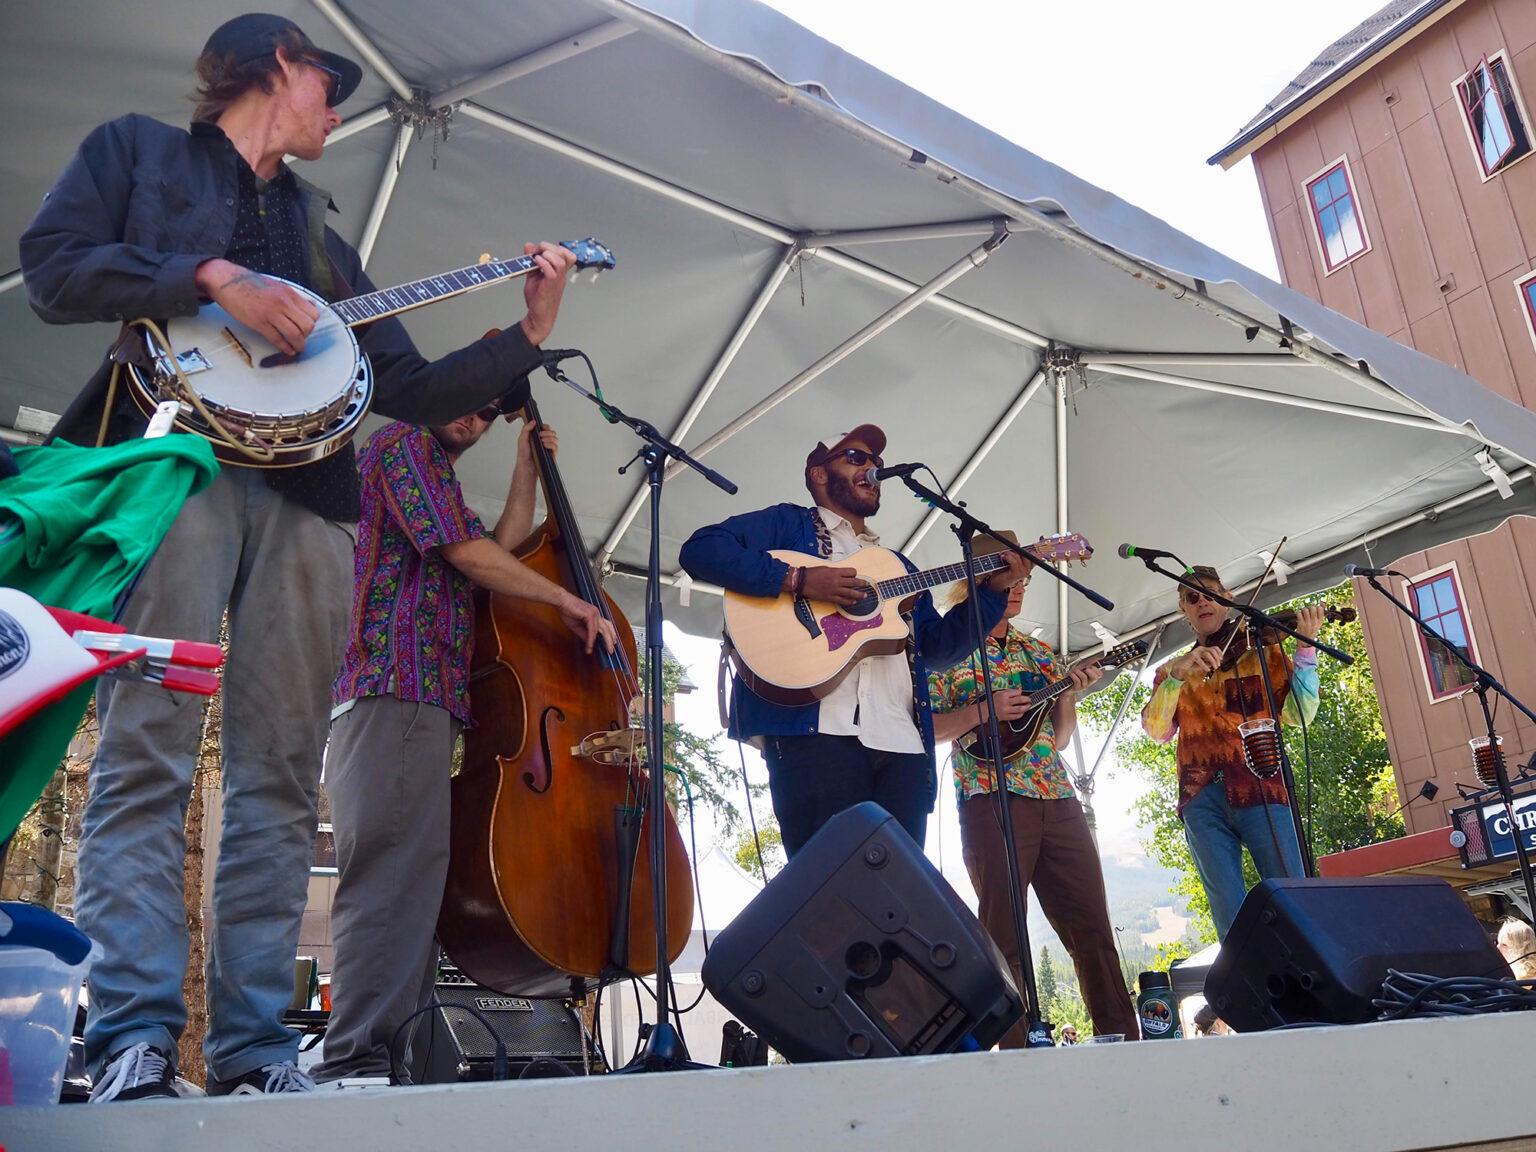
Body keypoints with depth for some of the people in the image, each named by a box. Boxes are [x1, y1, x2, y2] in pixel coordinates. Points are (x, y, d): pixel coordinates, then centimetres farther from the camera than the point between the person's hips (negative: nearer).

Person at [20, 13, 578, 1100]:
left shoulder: (324, 236, 31)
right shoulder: (138, 149, 20)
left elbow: (411, 388, 24)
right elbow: (53, 265, 3)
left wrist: (529, 332, 18)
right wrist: (215, 279, -6)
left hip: (306, 492, 4)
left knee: (281, 777, -4)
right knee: (147, 754, -13)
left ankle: (254, 1043, -2)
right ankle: (133, 1035, -11)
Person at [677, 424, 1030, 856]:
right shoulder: (788, 525, 13)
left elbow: (940, 647, 24)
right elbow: (700, 549, -3)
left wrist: (994, 590, 12)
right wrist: (798, 579, -11)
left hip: (903, 744, 6)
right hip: (817, 729, -5)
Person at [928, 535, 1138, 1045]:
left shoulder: (1038, 652, 21)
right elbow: (923, 728, -2)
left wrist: (1069, 692, 4)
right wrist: (982, 712, -14)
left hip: (1058, 800, 6)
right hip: (991, 802, -5)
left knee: (1093, 927, 3)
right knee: (1004, 937, -4)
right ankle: (1015, 1051, 0)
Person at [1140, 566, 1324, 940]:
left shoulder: (1262, 651, 16)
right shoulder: (1172, 671, 21)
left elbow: (1298, 714, 1)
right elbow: (1158, 731, 3)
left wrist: (1306, 647, -11)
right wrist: (1177, 675, -13)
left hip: (1260, 788, -2)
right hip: (1202, 798, 2)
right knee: (1231, 920, -1)